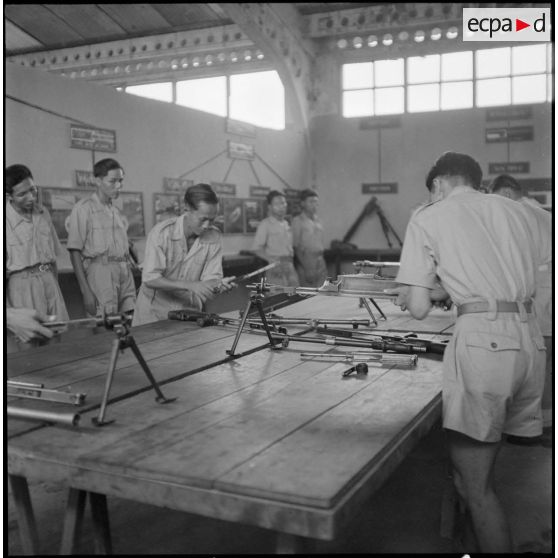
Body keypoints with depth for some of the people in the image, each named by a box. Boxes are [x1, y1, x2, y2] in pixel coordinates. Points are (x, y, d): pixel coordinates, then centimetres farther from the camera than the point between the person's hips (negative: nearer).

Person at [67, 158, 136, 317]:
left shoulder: (116, 211, 19)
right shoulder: (83, 208, -2)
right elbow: (75, 251, -7)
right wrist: (85, 291, -13)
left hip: (125, 272, 6)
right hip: (100, 271, -6)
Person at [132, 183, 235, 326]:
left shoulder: (213, 236, -6)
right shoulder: (161, 232, -16)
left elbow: (211, 277, -4)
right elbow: (150, 279, -21)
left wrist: (219, 284, -27)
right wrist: (190, 285, -30)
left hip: (189, 312, 3)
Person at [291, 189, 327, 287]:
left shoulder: (317, 220, 15)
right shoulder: (298, 220, -4)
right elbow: (295, 246, -8)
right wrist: (307, 268, -14)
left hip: (320, 260, 6)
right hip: (306, 261, -6)